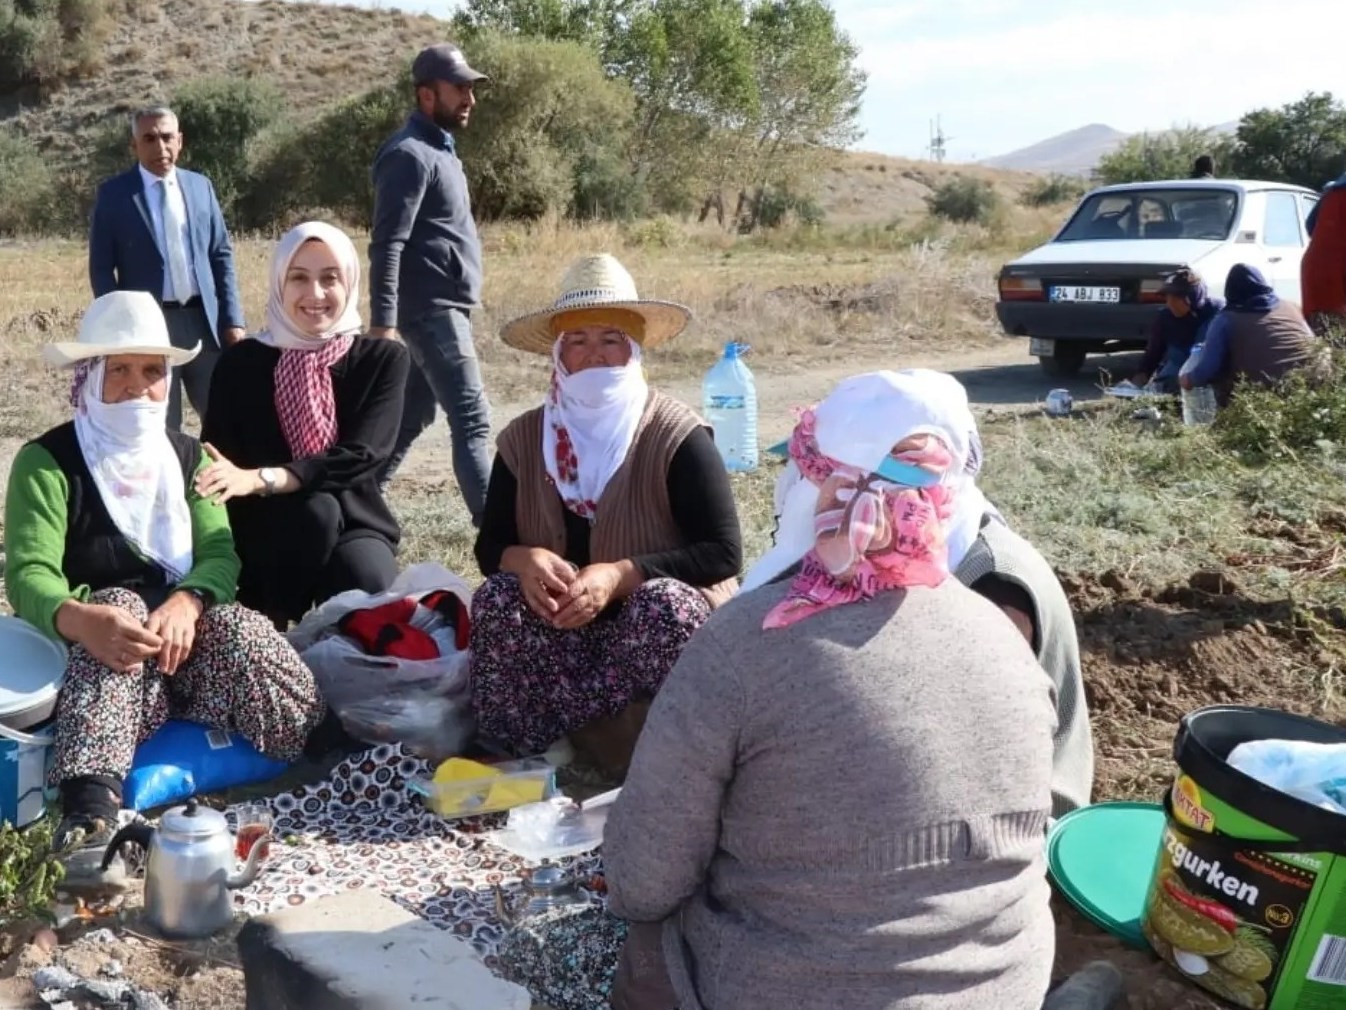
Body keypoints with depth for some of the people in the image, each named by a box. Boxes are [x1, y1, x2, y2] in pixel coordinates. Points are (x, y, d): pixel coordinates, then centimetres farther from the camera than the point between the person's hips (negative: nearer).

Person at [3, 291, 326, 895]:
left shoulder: (188, 456, 12)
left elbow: (220, 552, -1)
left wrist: (186, 602, -26)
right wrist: (81, 619, -39)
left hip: (184, 625, 3)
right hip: (90, 648, -3)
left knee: (244, 634, -29)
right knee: (121, 611, -36)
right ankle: (89, 818, -54)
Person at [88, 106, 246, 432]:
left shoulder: (200, 186, 9)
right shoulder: (113, 194, 0)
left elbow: (222, 255, 9)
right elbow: (101, 269, 1)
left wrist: (233, 320, 2)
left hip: (204, 320, 3)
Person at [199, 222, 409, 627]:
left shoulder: (383, 358, -1)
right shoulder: (242, 361, 1)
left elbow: (360, 455, -16)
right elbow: (216, 463, -6)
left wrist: (260, 479, -29)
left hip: (353, 523, 0)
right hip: (268, 530, 0)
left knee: (367, 589, -33)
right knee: (315, 508, -33)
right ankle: (273, 625, -14)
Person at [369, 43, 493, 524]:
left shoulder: (438, 147, 16)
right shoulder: (411, 154, -14)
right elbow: (387, 246, -20)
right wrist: (383, 325, -25)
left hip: (446, 308, 10)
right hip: (432, 309, -10)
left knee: (412, 415, 15)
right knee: (472, 421, -10)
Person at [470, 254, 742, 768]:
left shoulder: (678, 437, -11)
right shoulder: (523, 439, 1)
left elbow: (723, 553, -15)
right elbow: (490, 546, 4)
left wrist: (619, 576, -27)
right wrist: (524, 560, -22)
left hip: (661, 627, -3)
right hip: (564, 630, 3)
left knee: (663, 603, -34)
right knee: (497, 599, -25)